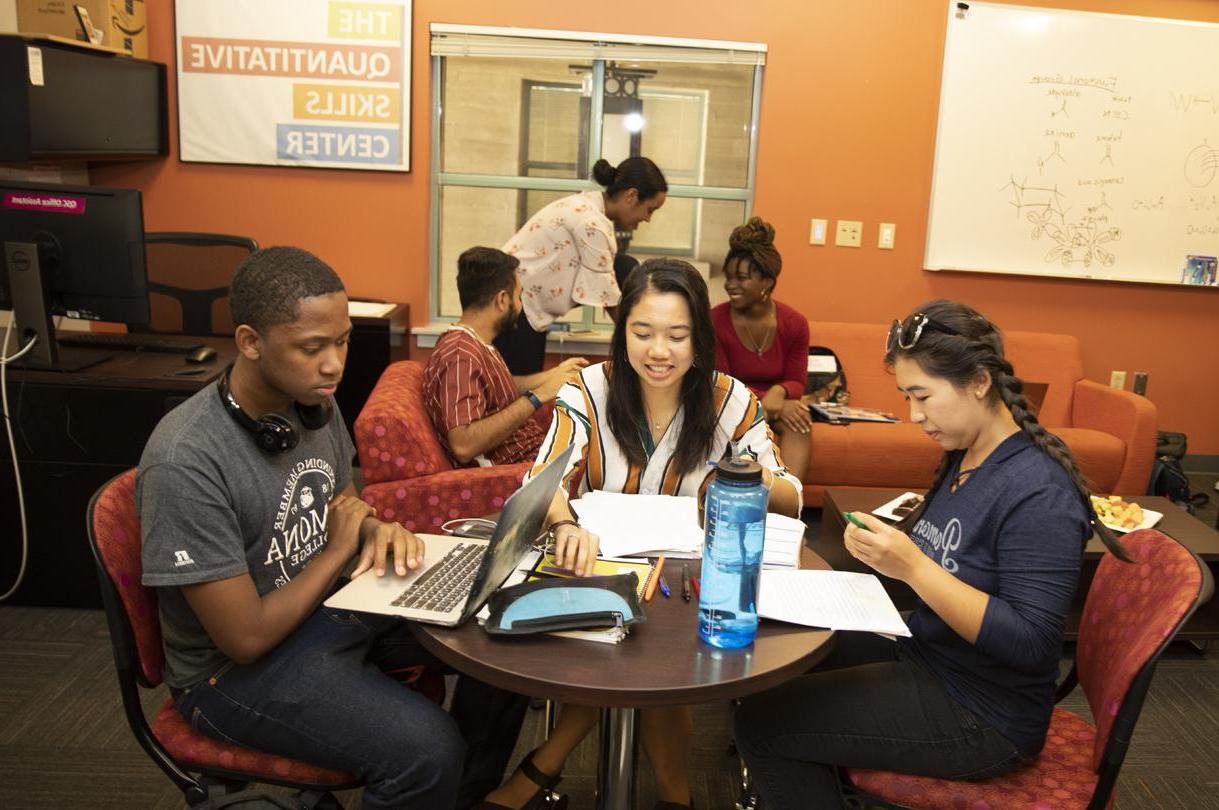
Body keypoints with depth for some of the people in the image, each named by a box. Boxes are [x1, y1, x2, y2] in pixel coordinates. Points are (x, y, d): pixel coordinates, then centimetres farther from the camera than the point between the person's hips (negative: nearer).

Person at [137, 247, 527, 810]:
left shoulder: (315, 404, -5)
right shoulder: (185, 462, -28)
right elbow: (246, 638, -25)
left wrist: (377, 530, -11)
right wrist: (339, 550, -14)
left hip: (330, 606, 8)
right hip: (235, 667, -7)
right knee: (425, 748, -27)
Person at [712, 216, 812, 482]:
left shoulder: (794, 324, -6)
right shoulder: (715, 321, -13)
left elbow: (796, 381, 0)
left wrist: (778, 393, -27)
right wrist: (765, 402, -26)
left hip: (778, 404, 2)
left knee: (799, 423, -31)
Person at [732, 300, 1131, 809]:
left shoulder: (1038, 491, -23)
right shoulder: (963, 458, 4)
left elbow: (1028, 644, -27)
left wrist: (912, 566, -31)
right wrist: (883, 549, -5)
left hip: (981, 717, -9)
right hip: (924, 654, 9)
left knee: (760, 722, -13)